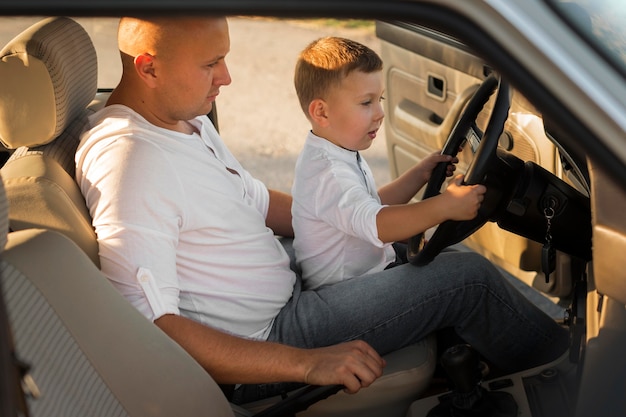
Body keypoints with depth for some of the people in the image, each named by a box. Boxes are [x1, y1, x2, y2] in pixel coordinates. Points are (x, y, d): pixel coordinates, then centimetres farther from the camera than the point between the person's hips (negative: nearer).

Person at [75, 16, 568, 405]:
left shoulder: (187, 119, 5)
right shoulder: (129, 159, -27)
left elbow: (259, 203, 17)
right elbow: (148, 328, -31)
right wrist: (305, 364, -31)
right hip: (258, 349, -10)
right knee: (468, 277, -9)